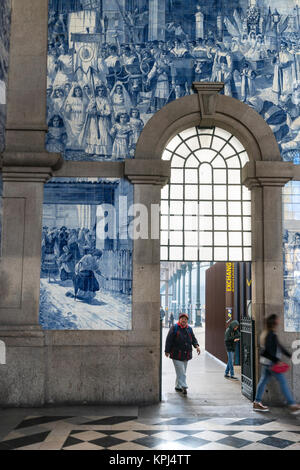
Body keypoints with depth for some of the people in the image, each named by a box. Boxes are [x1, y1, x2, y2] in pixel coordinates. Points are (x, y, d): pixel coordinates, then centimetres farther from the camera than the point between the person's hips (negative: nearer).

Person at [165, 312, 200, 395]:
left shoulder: (189, 329, 12)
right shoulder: (174, 328, -5)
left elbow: (193, 339, 13)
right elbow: (169, 340, -6)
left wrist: (197, 346, -6)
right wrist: (167, 351, -10)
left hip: (186, 355, 6)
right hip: (177, 354, -6)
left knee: (182, 371, 13)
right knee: (181, 372, -11)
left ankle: (178, 386, 26)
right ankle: (184, 387, -12)